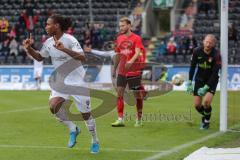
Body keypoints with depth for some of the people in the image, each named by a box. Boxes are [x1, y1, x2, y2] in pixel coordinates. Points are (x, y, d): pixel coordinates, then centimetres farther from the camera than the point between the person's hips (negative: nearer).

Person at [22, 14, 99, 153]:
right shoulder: (49, 42, 1)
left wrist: (64, 49, -40)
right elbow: (39, 57, 17)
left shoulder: (69, 40, -19)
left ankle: (95, 141, 24)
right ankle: (73, 129, 4)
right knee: (54, 106, -20)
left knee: (86, 114, 2)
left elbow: (82, 58, -31)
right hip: (61, 81, 5)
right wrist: (29, 48, -1)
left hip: (77, 81, -5)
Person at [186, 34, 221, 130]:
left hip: (211, 80, -3)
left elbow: (215, 73, -21)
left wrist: (206, 87, -25)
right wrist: (189, 82, -1)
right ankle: (205, 116, 33)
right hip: (199, 79, 3)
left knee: (206, 101, -22)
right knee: (197, 105, -1)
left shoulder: (216, 55, -22)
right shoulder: (197, 51, -12)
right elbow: (192, 67, 1)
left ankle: (206, 122, 4)